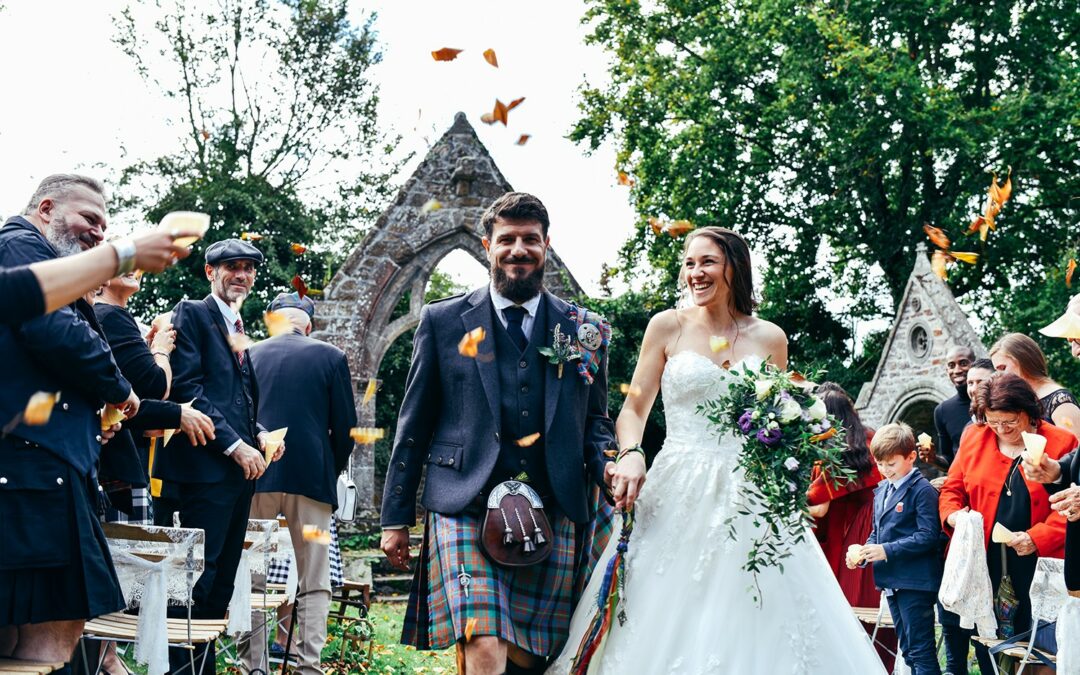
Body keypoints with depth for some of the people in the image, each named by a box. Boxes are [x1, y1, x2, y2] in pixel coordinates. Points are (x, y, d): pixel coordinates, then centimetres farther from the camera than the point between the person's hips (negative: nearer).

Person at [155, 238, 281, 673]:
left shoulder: (239, 328, 23)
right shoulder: (192, 313, -1)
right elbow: (186, 387, -12)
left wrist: (259, 435, 7)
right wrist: (235, 444, -15)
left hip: (240, 466, 8)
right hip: (207, 463, -8)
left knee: (222, 579, 8)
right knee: (200, 573, -10)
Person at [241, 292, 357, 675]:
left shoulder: (249, 356, 5)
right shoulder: (330, 357, 1)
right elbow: (345, 426, 1)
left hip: (255, 476, 2)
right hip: (311, 478, -1)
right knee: (313, 584, 3)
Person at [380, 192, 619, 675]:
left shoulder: (584, 330, 11)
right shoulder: (443, 321, 7)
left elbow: (595, 420, 17)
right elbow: (414, 425, 9)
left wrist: (608, 464, -6)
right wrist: (396, 518, 6)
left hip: (552, 519, 3)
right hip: (465, 510, -2)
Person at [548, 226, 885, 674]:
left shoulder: (769, 338, 8)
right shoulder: (668, 326, 5)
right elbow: (633, 409, 5)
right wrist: (631, 455, -15)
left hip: (748, 497, 1)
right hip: (678, 496, -1)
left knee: (749, 619, -2)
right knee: (668, 622, -3)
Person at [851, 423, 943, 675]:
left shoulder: (922, 490, -12)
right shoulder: (882, 489, 12)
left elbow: (928, 536, -19)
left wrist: (887, 550, -22)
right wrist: (862, 553, -1)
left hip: (915, 581, -8)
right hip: (891, 580, 8)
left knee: (920, 649, -6)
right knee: (908, 648, 17)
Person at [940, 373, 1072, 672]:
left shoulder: (1060, 443, -3)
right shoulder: (973, 438, 7)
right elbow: (952, 489, 14)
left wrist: (1038, 538, -17)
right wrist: (952, 514, -7)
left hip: (1037, 563, -3)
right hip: (984, 564, 3)